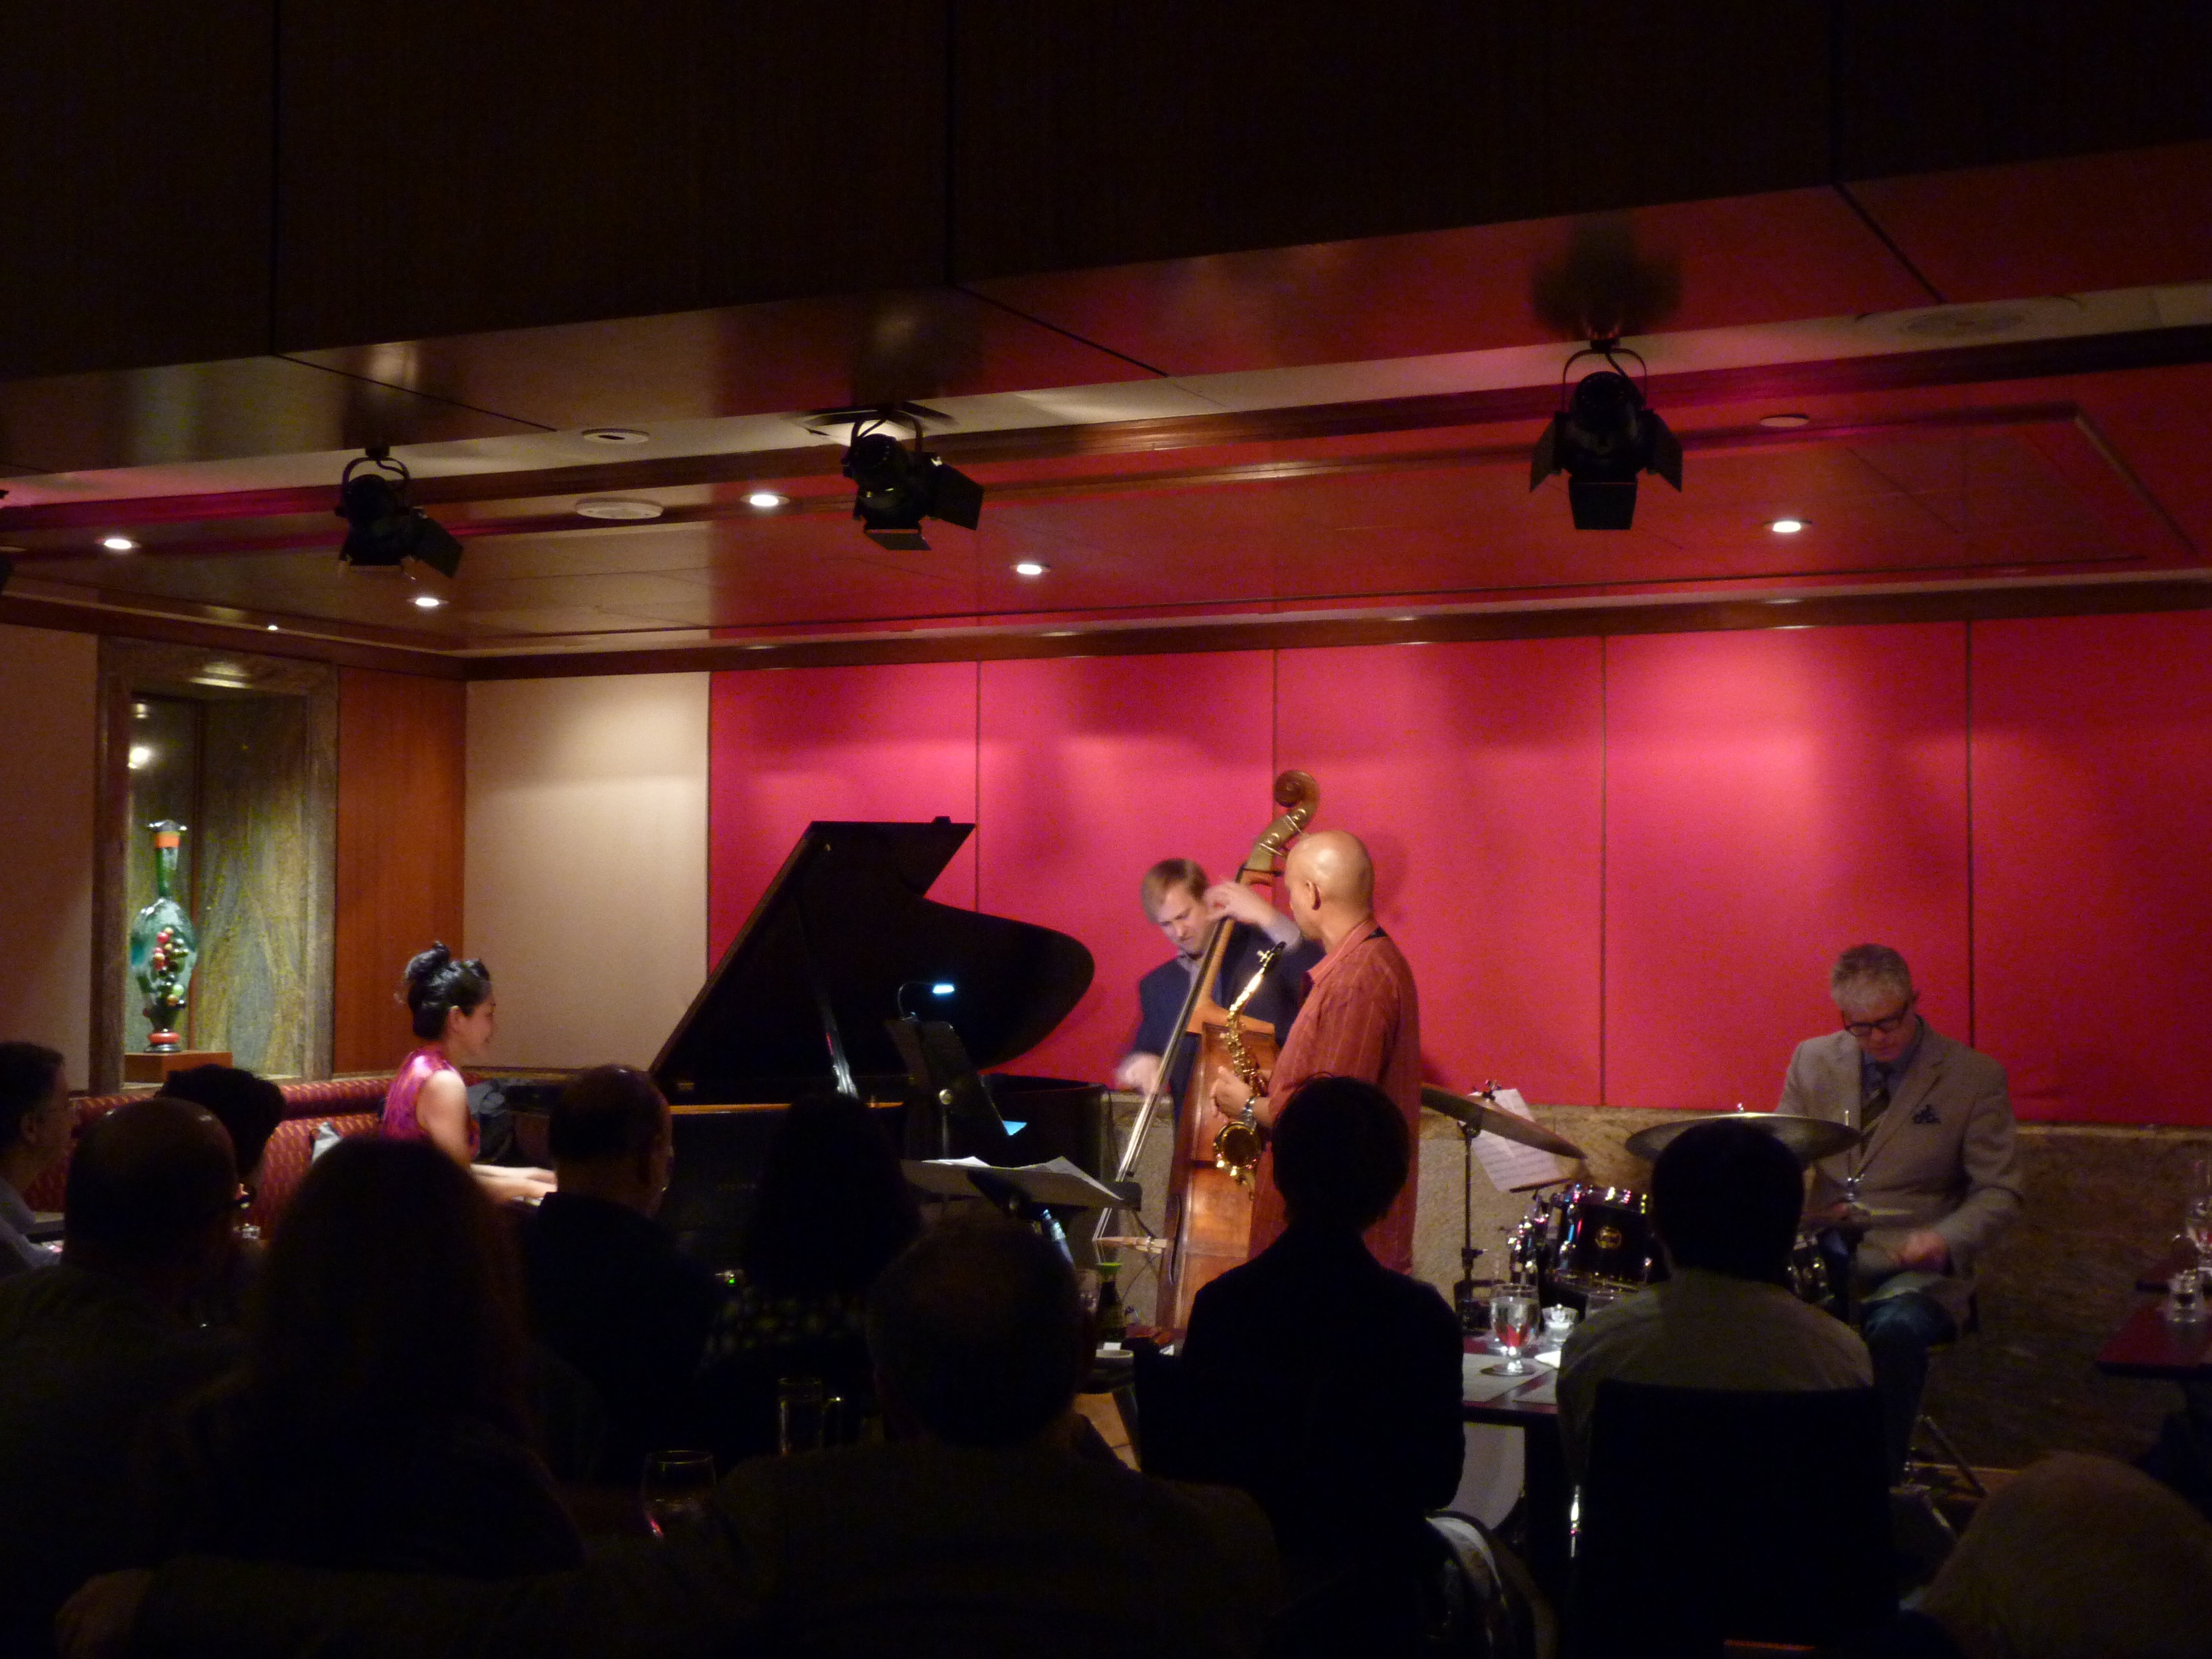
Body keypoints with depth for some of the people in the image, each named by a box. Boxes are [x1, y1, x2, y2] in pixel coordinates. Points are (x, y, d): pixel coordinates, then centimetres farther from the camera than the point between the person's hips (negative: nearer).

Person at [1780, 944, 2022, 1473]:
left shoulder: (1975, 1078, 0)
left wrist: (1944, 1238, -22)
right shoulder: (1813, 1061, 9)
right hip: (1820, 1253, 3)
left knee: (1897, 1328, -36)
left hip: (1910, 1266, -2)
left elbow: (1998, 1192, -1)